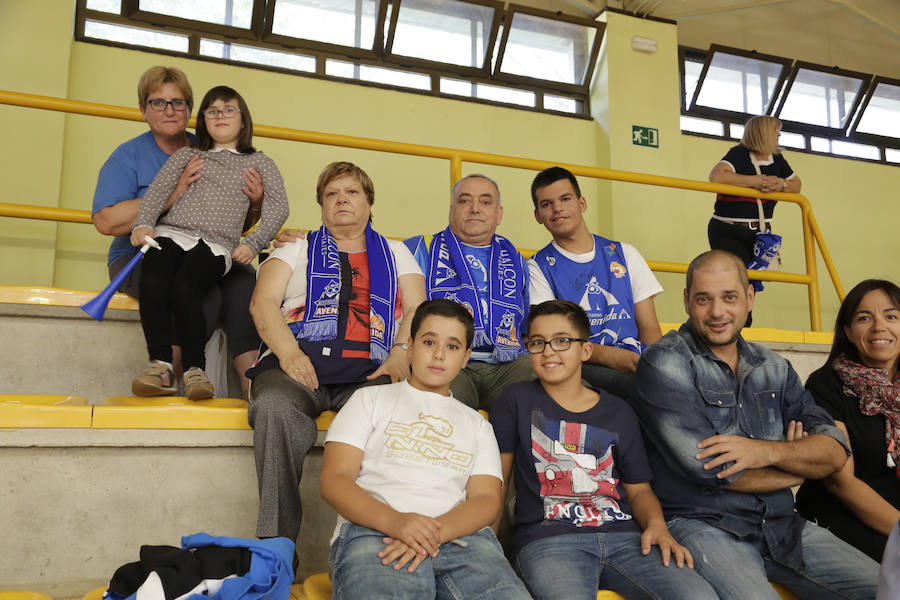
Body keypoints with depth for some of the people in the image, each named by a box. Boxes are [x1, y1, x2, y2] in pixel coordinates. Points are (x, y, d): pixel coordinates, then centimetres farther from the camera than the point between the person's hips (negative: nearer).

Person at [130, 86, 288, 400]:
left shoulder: (258, 163, 22)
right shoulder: (186, 154, 27)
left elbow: (279, 206, 8)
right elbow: (158, 190, 12)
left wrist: (253, 243, -7)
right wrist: (143, 223, -8)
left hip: (215, 243, -2)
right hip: (172, 232, 2)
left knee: (184, 289, -32)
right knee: (153, 283, -30)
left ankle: (195, 368, -21)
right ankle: (160, 365, -23)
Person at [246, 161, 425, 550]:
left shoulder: (396, 253, 29)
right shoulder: (298, 248, 27)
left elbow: (417, 310, 15)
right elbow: (262, 303, 11)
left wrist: (401, 353, -7)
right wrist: (288, 351, -9)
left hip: (368, 372, 0)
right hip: (299, 363, 0)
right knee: (275, 405, -36)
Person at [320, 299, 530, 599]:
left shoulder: (477, 424, 27)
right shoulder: (371, 400, 21)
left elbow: (486, 499, 10)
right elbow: (334, 479, 7)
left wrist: (436, 531, -14)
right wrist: (393, 521, -14)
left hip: (459, 534, 3)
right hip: (374, 531, -2)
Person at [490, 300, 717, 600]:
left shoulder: (619, 413, 17)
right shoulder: (516, 401, 11)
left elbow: (638, 488, 19)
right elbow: (496, 480, 10)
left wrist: (656, 525, -2)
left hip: (622, 534, 3)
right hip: (547, 538, -3)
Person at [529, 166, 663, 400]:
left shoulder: (624, 254, 20)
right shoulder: (539, 268, 10)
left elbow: (649, 328, 16)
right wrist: (607, 355, -20)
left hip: (635, 362, 4)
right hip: (580, 366, -3)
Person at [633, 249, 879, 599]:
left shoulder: (772, 367, 13)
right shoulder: (664, 364, -7)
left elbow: (835, 451, 5)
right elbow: (709, 469, -15)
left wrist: (767, 451, -17)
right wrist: (801, 463, 0)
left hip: (781, 526, 6)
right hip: (700, 525, -6)